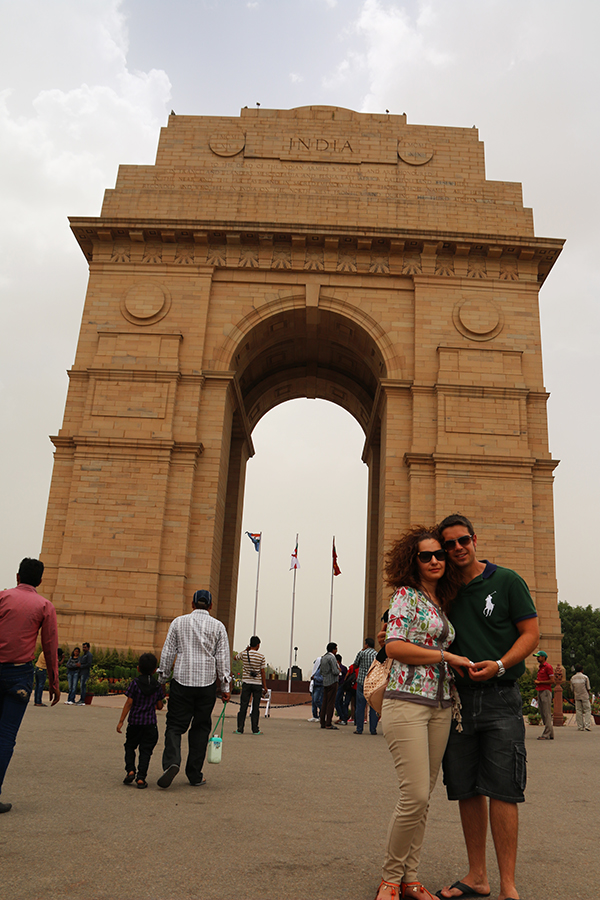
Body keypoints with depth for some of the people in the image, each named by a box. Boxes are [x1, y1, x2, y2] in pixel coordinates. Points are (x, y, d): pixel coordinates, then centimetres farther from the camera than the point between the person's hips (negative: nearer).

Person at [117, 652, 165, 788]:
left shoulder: (135, 683, -6)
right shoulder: (157, 686, 1)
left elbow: (129, 703, -9)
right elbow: (159, 706, 4)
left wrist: (121, 721, -5)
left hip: (135, 722, -1)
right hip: (150, 723, 1)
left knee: (130, 746, 17)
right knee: (145, 750, 5)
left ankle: (130, 770, 1)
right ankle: (141, 778, -2)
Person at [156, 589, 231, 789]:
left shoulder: (178, 622, 5)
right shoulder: (218, 626, 4)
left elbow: (167, 653, 4)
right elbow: (222, 658, 1)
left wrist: (162, 680, 12)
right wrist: (225, 686, 6)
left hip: (182, 681, 0)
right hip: (207, 683, 0)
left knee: (175, 725, 4)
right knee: (200, 727, 9)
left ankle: (171, 761, -21)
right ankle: (195, 775, 11)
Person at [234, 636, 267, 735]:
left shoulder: (244, 654, -2)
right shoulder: (261, 657, -5)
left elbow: (235, 657, 20)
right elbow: (263, 672, -4)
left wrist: (246, 650, 22)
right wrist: (265, 686, 2)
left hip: (246, 683, 1)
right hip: (257, 684, -1)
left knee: (243, 706, 5)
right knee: (255, 707, 5)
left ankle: (240, 729, 5)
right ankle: (255, 729, 8)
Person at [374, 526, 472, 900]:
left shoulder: (442, 604, 17)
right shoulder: (406, 594, -4)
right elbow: (394, 647, -13)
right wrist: (447, 657, -10)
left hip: (440, 707, 7)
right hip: (408, 702, -7)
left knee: (423, 798, 10)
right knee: (415, 796, -9)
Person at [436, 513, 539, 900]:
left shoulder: (507, 581, 0)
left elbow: (531, 633, -3)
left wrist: (499, 665, -18)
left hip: (500, 698, -4)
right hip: (457, 697, 4)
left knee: (502, 791, -5)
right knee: (467, 790, 8)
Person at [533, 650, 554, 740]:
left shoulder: (548, 667, -8)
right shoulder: (540, 667, 20)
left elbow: (552, 680, -13)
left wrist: (539, 682, -12)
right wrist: (536, 682, 14)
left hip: (546, 691, -9)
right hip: (540, 691, 9)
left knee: (546, 713, -8)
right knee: (542, 713, 8)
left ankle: (547, 734, -8)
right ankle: (550, 734, 14)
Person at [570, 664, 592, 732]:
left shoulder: (573, 678, 5)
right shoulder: (585, 677, -6)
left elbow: (572, 689, 8)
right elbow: (588, 688, -3)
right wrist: (588, 695, 13)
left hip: (577, 697, 3)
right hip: (585, 696, -3)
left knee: (578, 711, 6)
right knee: (587, 710, 2)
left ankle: (580, 727, 4)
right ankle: (587, 725, -9)